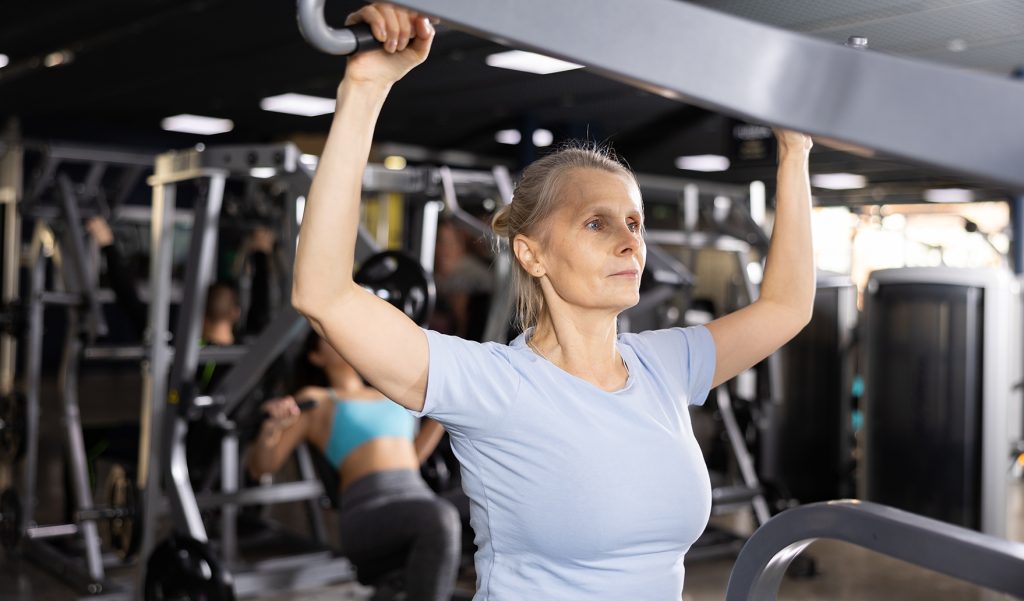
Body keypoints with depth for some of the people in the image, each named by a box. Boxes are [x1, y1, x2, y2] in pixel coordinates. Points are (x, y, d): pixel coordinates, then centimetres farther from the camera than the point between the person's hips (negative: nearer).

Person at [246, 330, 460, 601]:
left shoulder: (389, 393, 28)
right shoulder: (315, 400, 13)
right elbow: (259, 468, 8)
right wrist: (271, 427, -12)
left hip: (420, 497, 5)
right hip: (368, 510, -5)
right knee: (441, 520, -38)